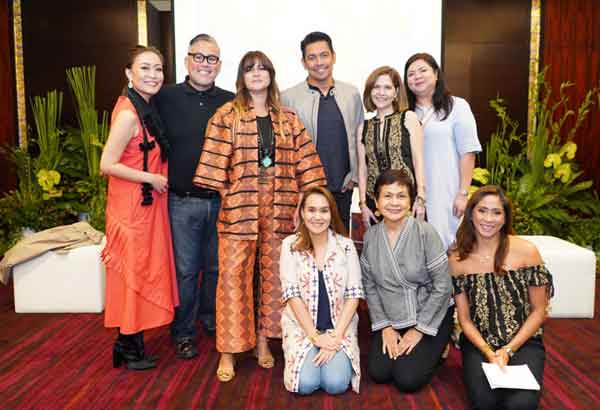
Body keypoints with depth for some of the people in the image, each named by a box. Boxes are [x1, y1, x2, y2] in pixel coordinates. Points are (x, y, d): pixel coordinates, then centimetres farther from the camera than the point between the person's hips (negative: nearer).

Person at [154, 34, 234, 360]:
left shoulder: (231, 102, 5)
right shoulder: (166, 98, 0)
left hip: (221, 200, 2)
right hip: (182, 201, -2)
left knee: (217, 266, 15)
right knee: (185, 269, 7)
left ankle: (212, 320, 36)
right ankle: (183, 332, 23)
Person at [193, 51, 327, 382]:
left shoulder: (288, 118, 11)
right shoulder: (227, 115, 2)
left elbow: (304, 162, 8)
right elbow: (215, 162, -3)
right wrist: (228, 195, -7)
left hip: (280, 208, 3)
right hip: (239, 207, -3)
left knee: (274, 275, 9)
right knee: (233, 277, -2)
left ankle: (263, 341, 25)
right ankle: (228, 351, 10)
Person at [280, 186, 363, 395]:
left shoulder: (346, 245, -3)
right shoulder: (290, 245, -5)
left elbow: (353, 294, -5)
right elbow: (292, 294, -9)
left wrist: (336, 336, -14)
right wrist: (315, 336, -14)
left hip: (340, 327, 0)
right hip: (302, 327, 0)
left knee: (336, 383, -19)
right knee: (306, 383, -19)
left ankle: (335, 352, 13)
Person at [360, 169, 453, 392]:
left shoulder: (425, 233, -17)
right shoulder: (370, 236, -4)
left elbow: (442, 286, -15)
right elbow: (369, 285, 2)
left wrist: (418, 330, -11)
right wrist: (384, 326, -3)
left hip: (429, 315, -3)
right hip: (390, 319, 4)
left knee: (407, 380, -10)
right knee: (378, 373, -7)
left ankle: (434, 348, 18)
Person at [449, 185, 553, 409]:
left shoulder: (526, 251, -8)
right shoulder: (458, 260, -4)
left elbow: (538, 311, -1)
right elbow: (464, 319, 2)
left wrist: (508, 350, -9)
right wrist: (489, 353, -14)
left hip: (523, 341, 0)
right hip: (479, 342, 1)